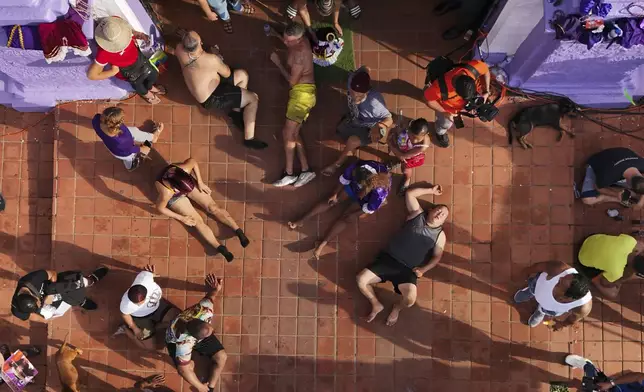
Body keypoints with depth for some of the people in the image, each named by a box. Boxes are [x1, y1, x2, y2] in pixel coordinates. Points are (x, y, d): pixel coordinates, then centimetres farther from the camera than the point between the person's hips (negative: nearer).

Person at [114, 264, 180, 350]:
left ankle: (154, 327, 14)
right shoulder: (127, 303, -41)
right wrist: (135, 329, -8)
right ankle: (125, 329, 17)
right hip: (140, 317, -4)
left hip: (157, 304, 4)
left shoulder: (145, 278, -41)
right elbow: (124, 314, -17)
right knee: (150, 347, 3)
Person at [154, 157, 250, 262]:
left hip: (185, 184, 3)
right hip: (174, 197, -3)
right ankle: (221, 248, -11)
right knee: (198, 221, -12)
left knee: (213, 206, -8)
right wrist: (182, 218, -16)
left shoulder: (184, 170, -38)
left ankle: (238, 231, -5)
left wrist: (200, 183, -13)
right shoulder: (167, 193, -42)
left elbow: (193, 161, -14)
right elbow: (160, 208, -22)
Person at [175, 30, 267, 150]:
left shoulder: (180, 50, -13)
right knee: (253, 98, -5)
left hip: (205, 88, 8)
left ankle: (236, 111, 14)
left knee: (242, 74, 13)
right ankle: (249, 138, -3)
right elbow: (227, 73, -8)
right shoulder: (210, 59, -30)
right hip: (211, 99, -8)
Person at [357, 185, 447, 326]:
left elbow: (437, 257, 6)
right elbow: (410, 193, 13)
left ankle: (396, 309, 12)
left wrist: (422, 270, -10)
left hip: (408, 270, -1)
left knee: (410, 299, -27)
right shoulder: (417, 214, 11)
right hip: (388, 259, 1)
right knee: (361, 280, -17)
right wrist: (431, 190, 19)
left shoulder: (440, 235, 10)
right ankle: (376, 305, 12)